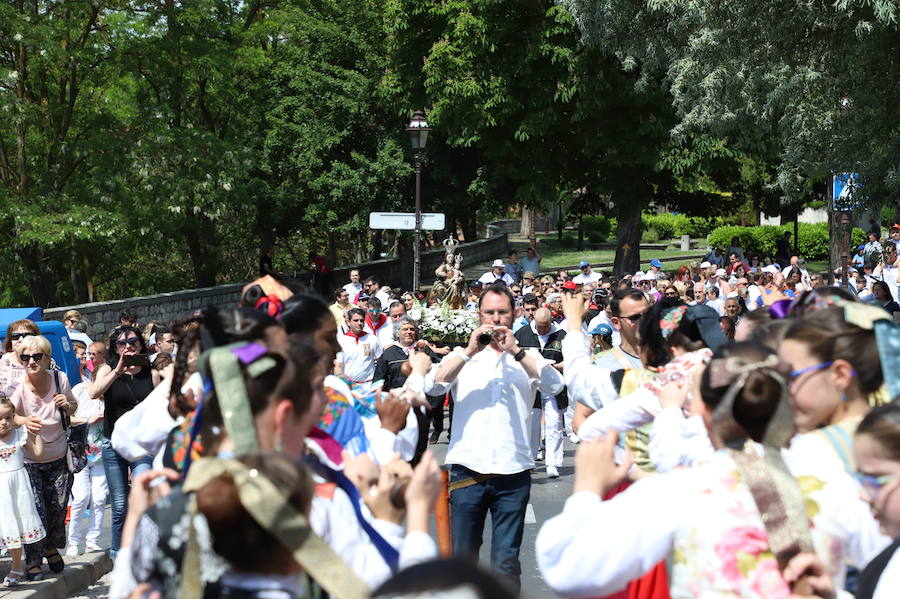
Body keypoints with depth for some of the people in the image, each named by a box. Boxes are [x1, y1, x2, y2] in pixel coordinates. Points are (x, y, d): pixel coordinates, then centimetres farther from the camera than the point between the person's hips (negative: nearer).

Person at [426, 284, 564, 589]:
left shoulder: (528, 357, 10)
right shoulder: (462, 356, 10)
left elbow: (555, 385, -9)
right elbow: (433, 386, -7)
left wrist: (515, 351, -15)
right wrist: (470, 351, -14)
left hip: (513, 473, 0)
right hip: (467, 471, 1)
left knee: (506, 562, 1)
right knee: (462, 557, 6)